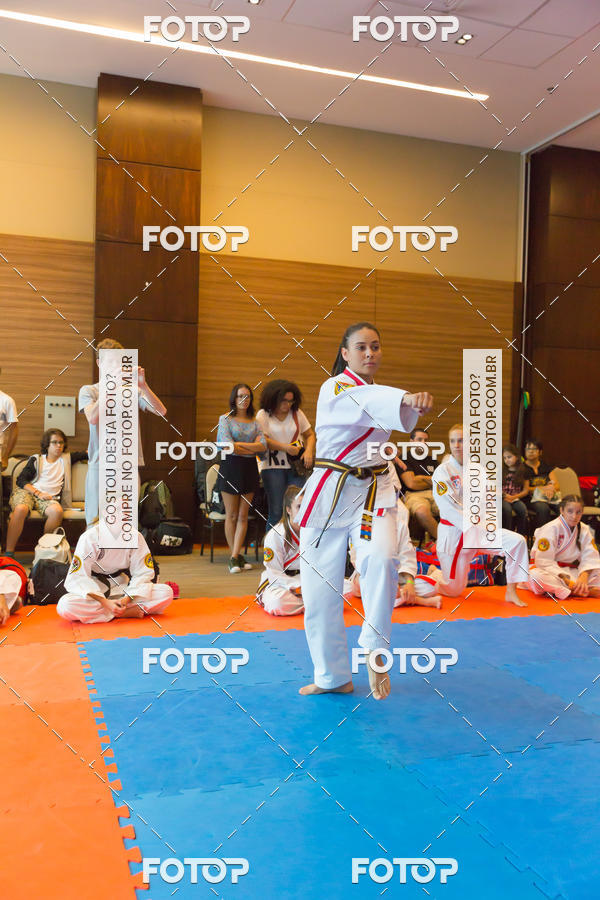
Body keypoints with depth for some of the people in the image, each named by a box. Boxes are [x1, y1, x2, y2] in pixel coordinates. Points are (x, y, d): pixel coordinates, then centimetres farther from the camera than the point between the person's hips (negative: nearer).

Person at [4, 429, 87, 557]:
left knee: (57, 511, -35)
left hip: (49, 497, 1)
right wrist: (38, 493, -9)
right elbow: (21, 480, 5)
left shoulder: (66, 459, 21)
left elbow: (86, 454, 20)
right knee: (21, 509, -36)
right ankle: (9, 554, -33)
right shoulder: (36, 460, 14)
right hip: (28, 492, -1)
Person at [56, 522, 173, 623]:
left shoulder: (135, 537, -10)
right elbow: (77, 578, -19)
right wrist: (105, 602, -31)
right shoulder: (89, 537, -16)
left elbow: (143, 573, -6)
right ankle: (131, 611, -26)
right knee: (64, 605, -35)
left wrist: (126, 599, -24)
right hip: (95, 591, -1)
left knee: (166, 592, -21)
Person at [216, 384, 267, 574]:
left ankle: (235, 557, 5)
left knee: (243, 515, 1)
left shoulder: (254, 422, 11)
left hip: (250, 468, 3)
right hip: (231, 466, -3)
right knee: (232, 515, 1)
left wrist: (239, 445, -10)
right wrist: (252, 448, -3)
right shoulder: (225, 419, 1)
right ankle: (237, 556, 10)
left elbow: (263, 446, -3)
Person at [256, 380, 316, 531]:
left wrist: (308, 451, -3)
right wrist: (286, 448, -14)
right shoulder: (263, 414, 2)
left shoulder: (297, 413, 11)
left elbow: (310, 435, 17)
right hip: (272, 466, -3)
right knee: (276, 511, -4)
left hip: (296, 465, 3)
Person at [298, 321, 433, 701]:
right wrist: (408, 398, -52)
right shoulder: (335, 389, -8)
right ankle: (333, 676, 20)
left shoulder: (376, 391, 13)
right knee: (321, 588, 1)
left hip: (374, 490, 4)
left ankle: (374, 648, -8)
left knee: (382, 558, -27)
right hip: (330, 491, -3)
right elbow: (370, 402, -33)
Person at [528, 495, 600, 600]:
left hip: (571, 571, 5)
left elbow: (590, 558, -4)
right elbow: (544, 562, -20)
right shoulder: (551, 529, -16)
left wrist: (584, 576, -25)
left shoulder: (584, 530, 2)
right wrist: (567, 581, -25)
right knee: (535, 576, -39)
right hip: (551, 571, -5)